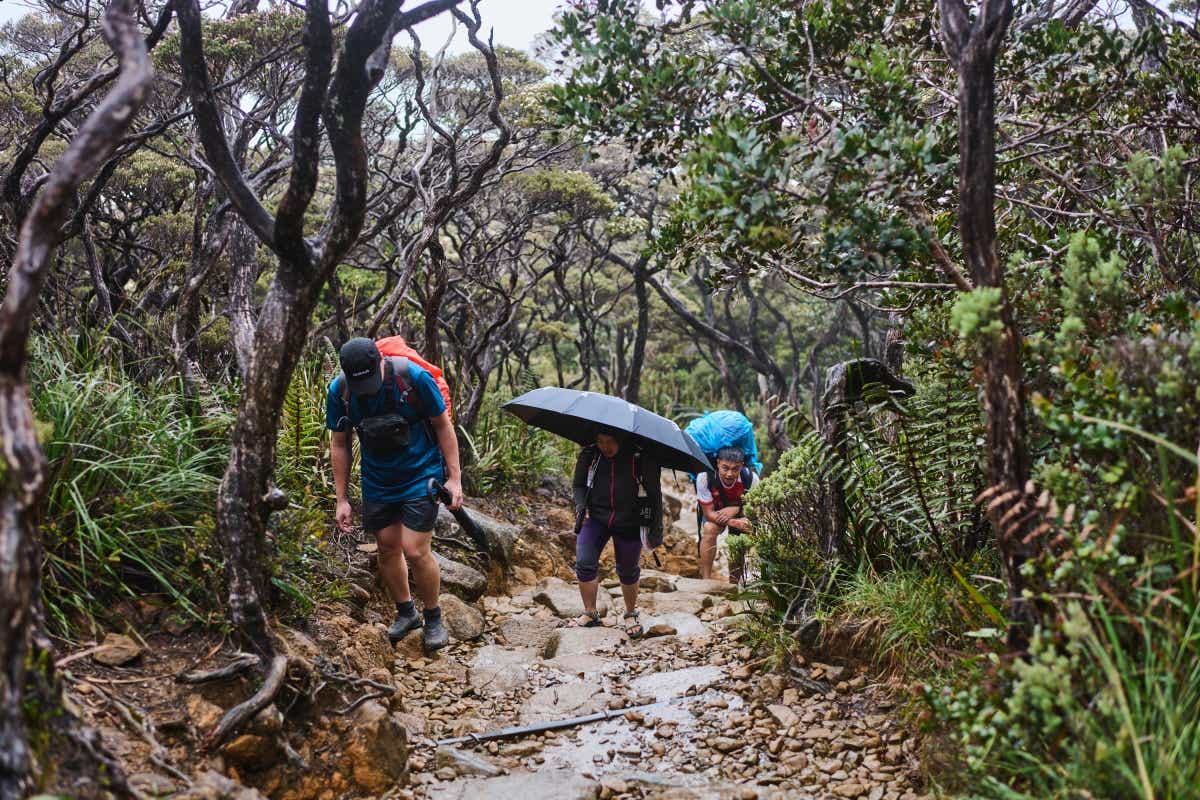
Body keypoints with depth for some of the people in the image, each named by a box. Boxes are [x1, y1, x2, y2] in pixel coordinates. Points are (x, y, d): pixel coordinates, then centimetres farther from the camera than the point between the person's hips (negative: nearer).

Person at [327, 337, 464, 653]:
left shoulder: (414, 378, -22)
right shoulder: (339, 390, -12)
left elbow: (443, 425, -9)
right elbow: (339, 444, 0)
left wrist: (454, 478, -9)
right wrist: (341, 499, 2)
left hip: (420, 476, -4)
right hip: (377, 482, 4)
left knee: (415, 551, -9)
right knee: (388, 548, 10)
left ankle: (433, 618, 13)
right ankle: (406, 612, 32)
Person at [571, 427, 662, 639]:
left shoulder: (641, 458, -15)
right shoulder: (589, 455, -7)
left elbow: (654, 493, -6)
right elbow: (579, 484, 8)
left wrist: (656, 527, -6)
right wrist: (580, 504, -12)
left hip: (629, 522, -2)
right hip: (595, 516, 2)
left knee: (628, 571, 10)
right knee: (584, 564, -11)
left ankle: (631, 615, 33)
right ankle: (590, 613, 7)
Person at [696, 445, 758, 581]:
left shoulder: (751, 478, -30)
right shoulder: (704, 477, -33)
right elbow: (708, 513, -26)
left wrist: (735, 509, -36)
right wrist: (735, 523, -41)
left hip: (741, 512, 2)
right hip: (715, 513, -1)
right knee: (709, 529, -29)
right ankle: (705, 579, -26)